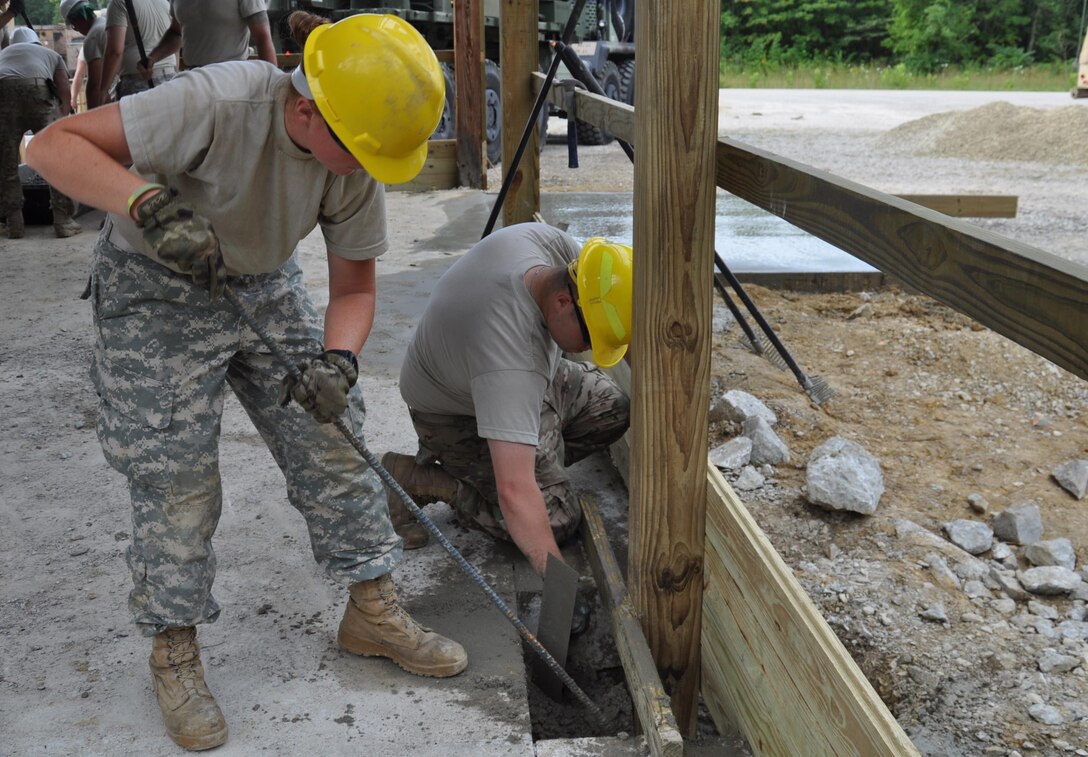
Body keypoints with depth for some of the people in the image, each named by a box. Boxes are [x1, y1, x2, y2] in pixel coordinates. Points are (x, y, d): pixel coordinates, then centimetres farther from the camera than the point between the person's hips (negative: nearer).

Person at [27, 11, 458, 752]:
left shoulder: (357, 164, -15)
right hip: (155, 289, -5)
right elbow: (57, 143, -30)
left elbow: (354, 288, -6)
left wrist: (336, 359, -26)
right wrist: (149, 204, -47)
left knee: (331, 436, 2)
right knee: (175, 473, -5)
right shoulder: (218, 102, -33)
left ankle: (373, 612, 20)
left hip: (263, 283, 5)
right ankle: (175, 652, 17)